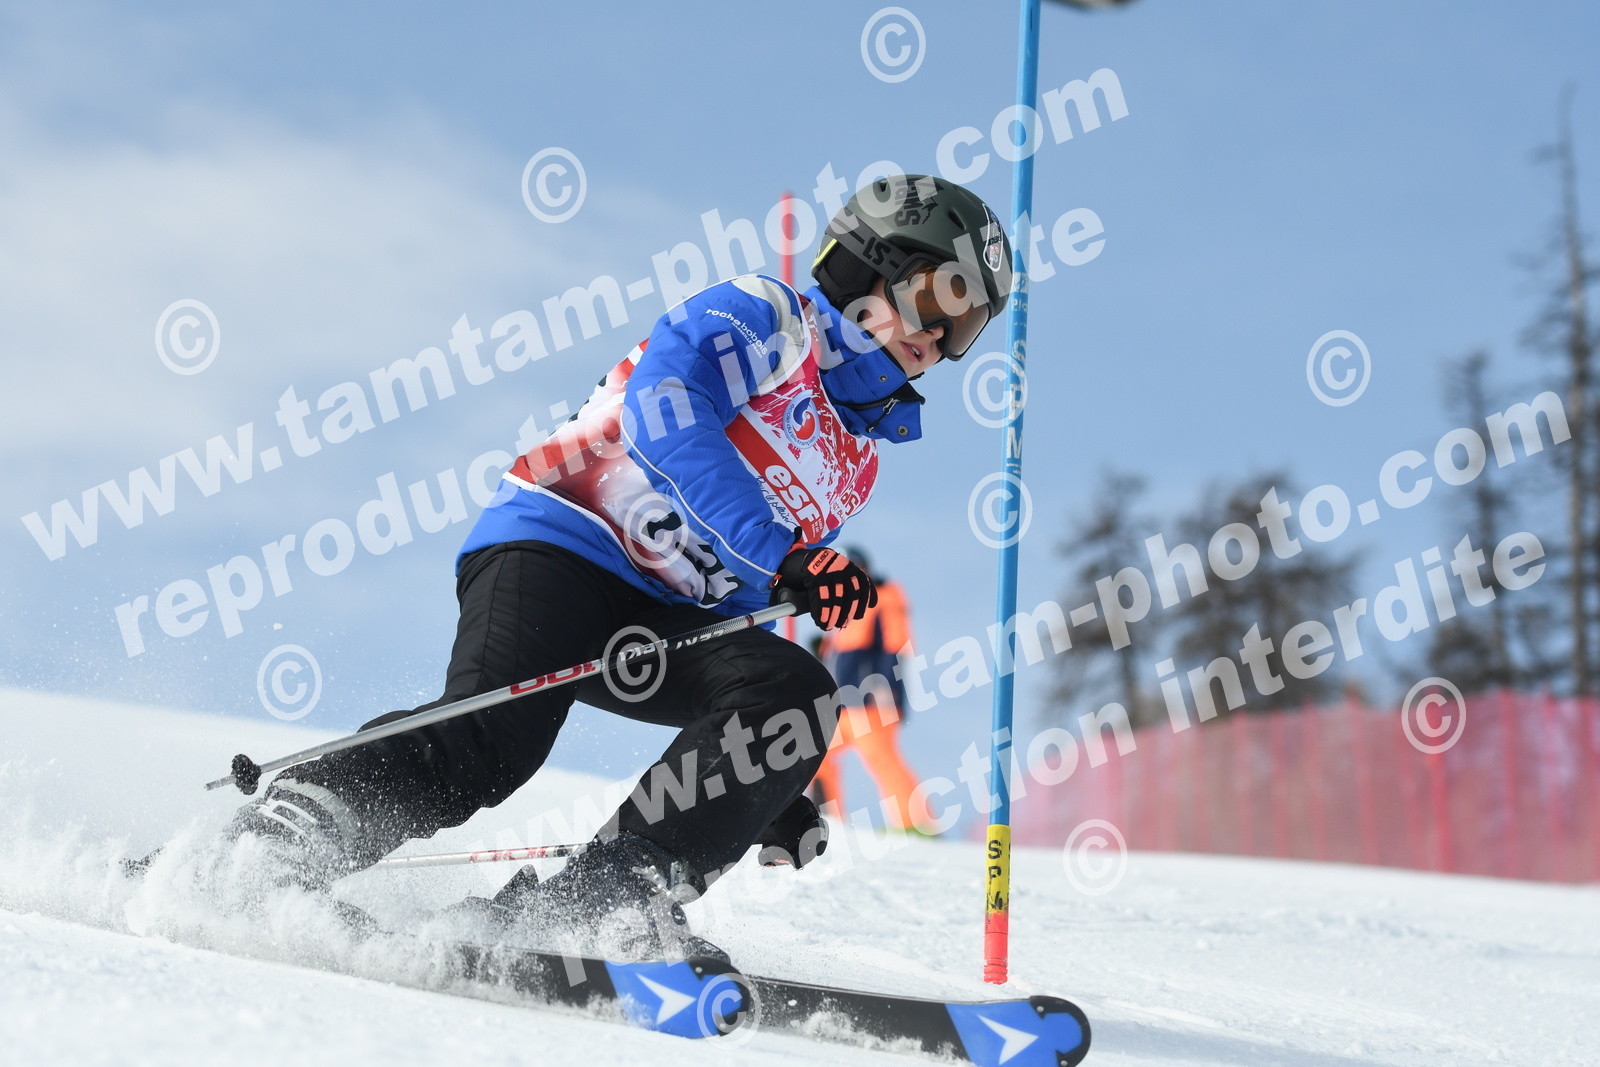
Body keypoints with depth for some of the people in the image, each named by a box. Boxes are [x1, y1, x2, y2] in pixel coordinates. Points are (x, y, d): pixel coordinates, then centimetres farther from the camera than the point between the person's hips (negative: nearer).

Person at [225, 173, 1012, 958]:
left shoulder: (859, 461, 25)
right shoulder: (761, 317, 2)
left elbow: (746, 599, 30)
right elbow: (664, 406, -19)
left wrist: (773, 788, 22)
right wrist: (778, 553, -27)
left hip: (663, 620, 7)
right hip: (554, 546, -7)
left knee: (797, 696, -20)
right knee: (488, 742, -30)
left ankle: (602, 899, -29)